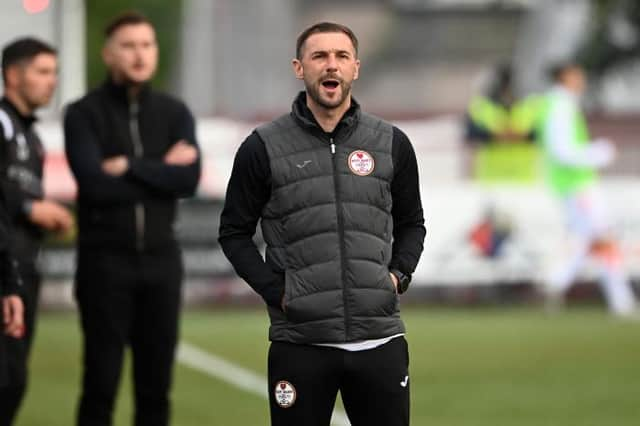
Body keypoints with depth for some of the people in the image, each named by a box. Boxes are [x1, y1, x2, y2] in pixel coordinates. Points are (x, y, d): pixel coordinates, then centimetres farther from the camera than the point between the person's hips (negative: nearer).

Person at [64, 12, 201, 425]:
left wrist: (129, 167, -12)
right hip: (105, 260, -4)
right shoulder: (84, 114, -3)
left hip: (161, 259, 4)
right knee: (101, 381, -4)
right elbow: (95, 184, -17)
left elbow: (189, 179, -7)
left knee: (156, 383, 6)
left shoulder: (175, 113, 8)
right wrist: (160, 171, -9)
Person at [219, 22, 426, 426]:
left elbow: (412, 224, 18)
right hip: (300, 342, -2)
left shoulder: (392, 144, 8)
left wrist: (398, 275, 0)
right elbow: (235, 232, 7)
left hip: (380, 339, 2)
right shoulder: (264, 148, 1)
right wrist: (275, 291, -5)